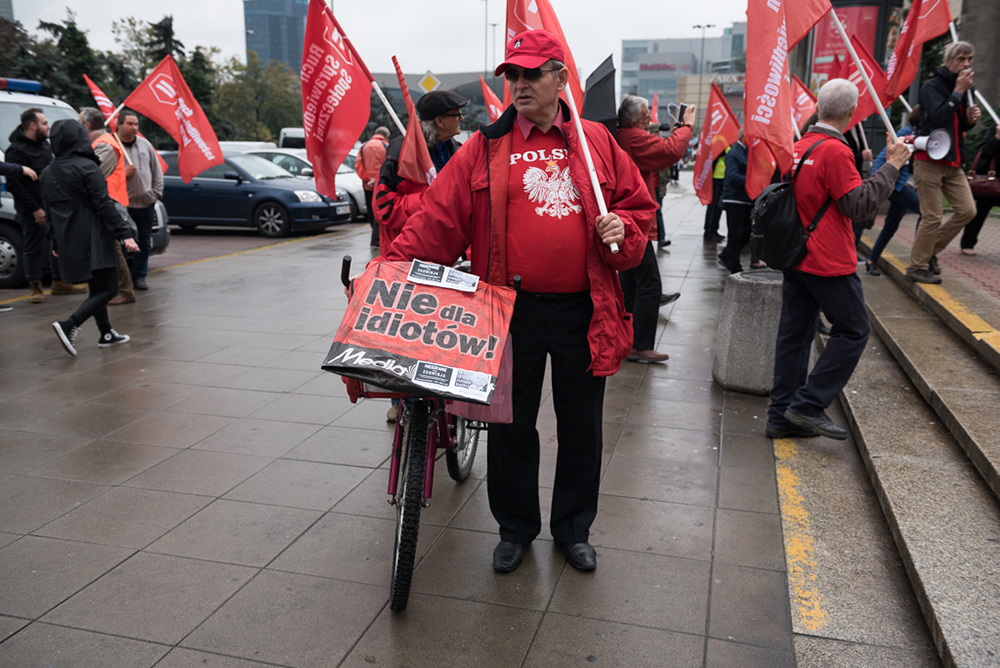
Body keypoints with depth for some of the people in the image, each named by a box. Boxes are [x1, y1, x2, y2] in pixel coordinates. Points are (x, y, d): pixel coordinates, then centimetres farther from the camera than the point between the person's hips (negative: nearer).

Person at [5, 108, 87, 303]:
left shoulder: (44, 143, 12)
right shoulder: (17, 151, -15)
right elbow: (13, 184, -19)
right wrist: (35, 209, -21)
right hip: (32, 210, -8)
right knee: (34, 248, -1)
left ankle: (59, 283, 23)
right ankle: (35, 287, 10)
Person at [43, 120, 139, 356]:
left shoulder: (48, 173, 11)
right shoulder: (87, 167, -12)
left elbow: (50, 211, 15)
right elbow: (104, 204, -17)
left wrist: (58, 243, 23)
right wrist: (124, 233, -16)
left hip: (69, 240, 8)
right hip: (93, 239, -8)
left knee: (97, 287, 18)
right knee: (108, 289, -5)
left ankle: (106, 334, 23)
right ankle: (69, 326, -19)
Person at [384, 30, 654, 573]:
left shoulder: (597, 142, 7)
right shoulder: (486, 147, 3)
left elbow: (637, 203, 14)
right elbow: (438, 217, -3)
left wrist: (622, 231, -8)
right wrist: (394, 268, -13)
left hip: (583, 311, 1)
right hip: (513, 310, -1)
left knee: (581, 426, 13)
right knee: (511, 424, 10)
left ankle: (574, 528, 34)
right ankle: (515, 528, 32)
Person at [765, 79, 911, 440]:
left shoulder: (799, 146, 10)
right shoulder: (835, 151, -16)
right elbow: (859, 205, -16)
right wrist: (891, 166, -10)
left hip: (794, 258, 8)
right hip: (829, 262, -8)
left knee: (795, 334, 10)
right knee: (853, 330, 5)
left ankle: (782, 416, 14)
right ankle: (809, 405, 1)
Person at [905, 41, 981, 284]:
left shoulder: (962, 88, 16)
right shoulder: (932, 86, -7)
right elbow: (940, 117, -23)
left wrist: (970, 119, 2)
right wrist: (958, 91, -17)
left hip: (952, 162, 8)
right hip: (930, 161, -8)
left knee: (967, 211, 0)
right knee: (932, 217, -7)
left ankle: (931, 251, 16)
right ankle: (917, 267, 5)